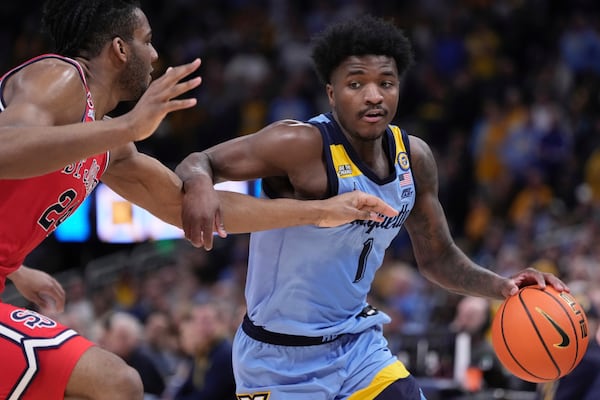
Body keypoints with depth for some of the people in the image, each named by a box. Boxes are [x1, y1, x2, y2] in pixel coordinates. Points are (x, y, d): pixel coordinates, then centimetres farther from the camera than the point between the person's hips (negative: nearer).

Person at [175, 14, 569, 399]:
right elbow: (198, 163, -18)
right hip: (281, 359, -6)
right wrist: (199, 185, -42)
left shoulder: (414, 157, 0)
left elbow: (437, 257, 11)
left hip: (358, 341, 6)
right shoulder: (303, 145, -21)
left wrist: (499, 285, -7)